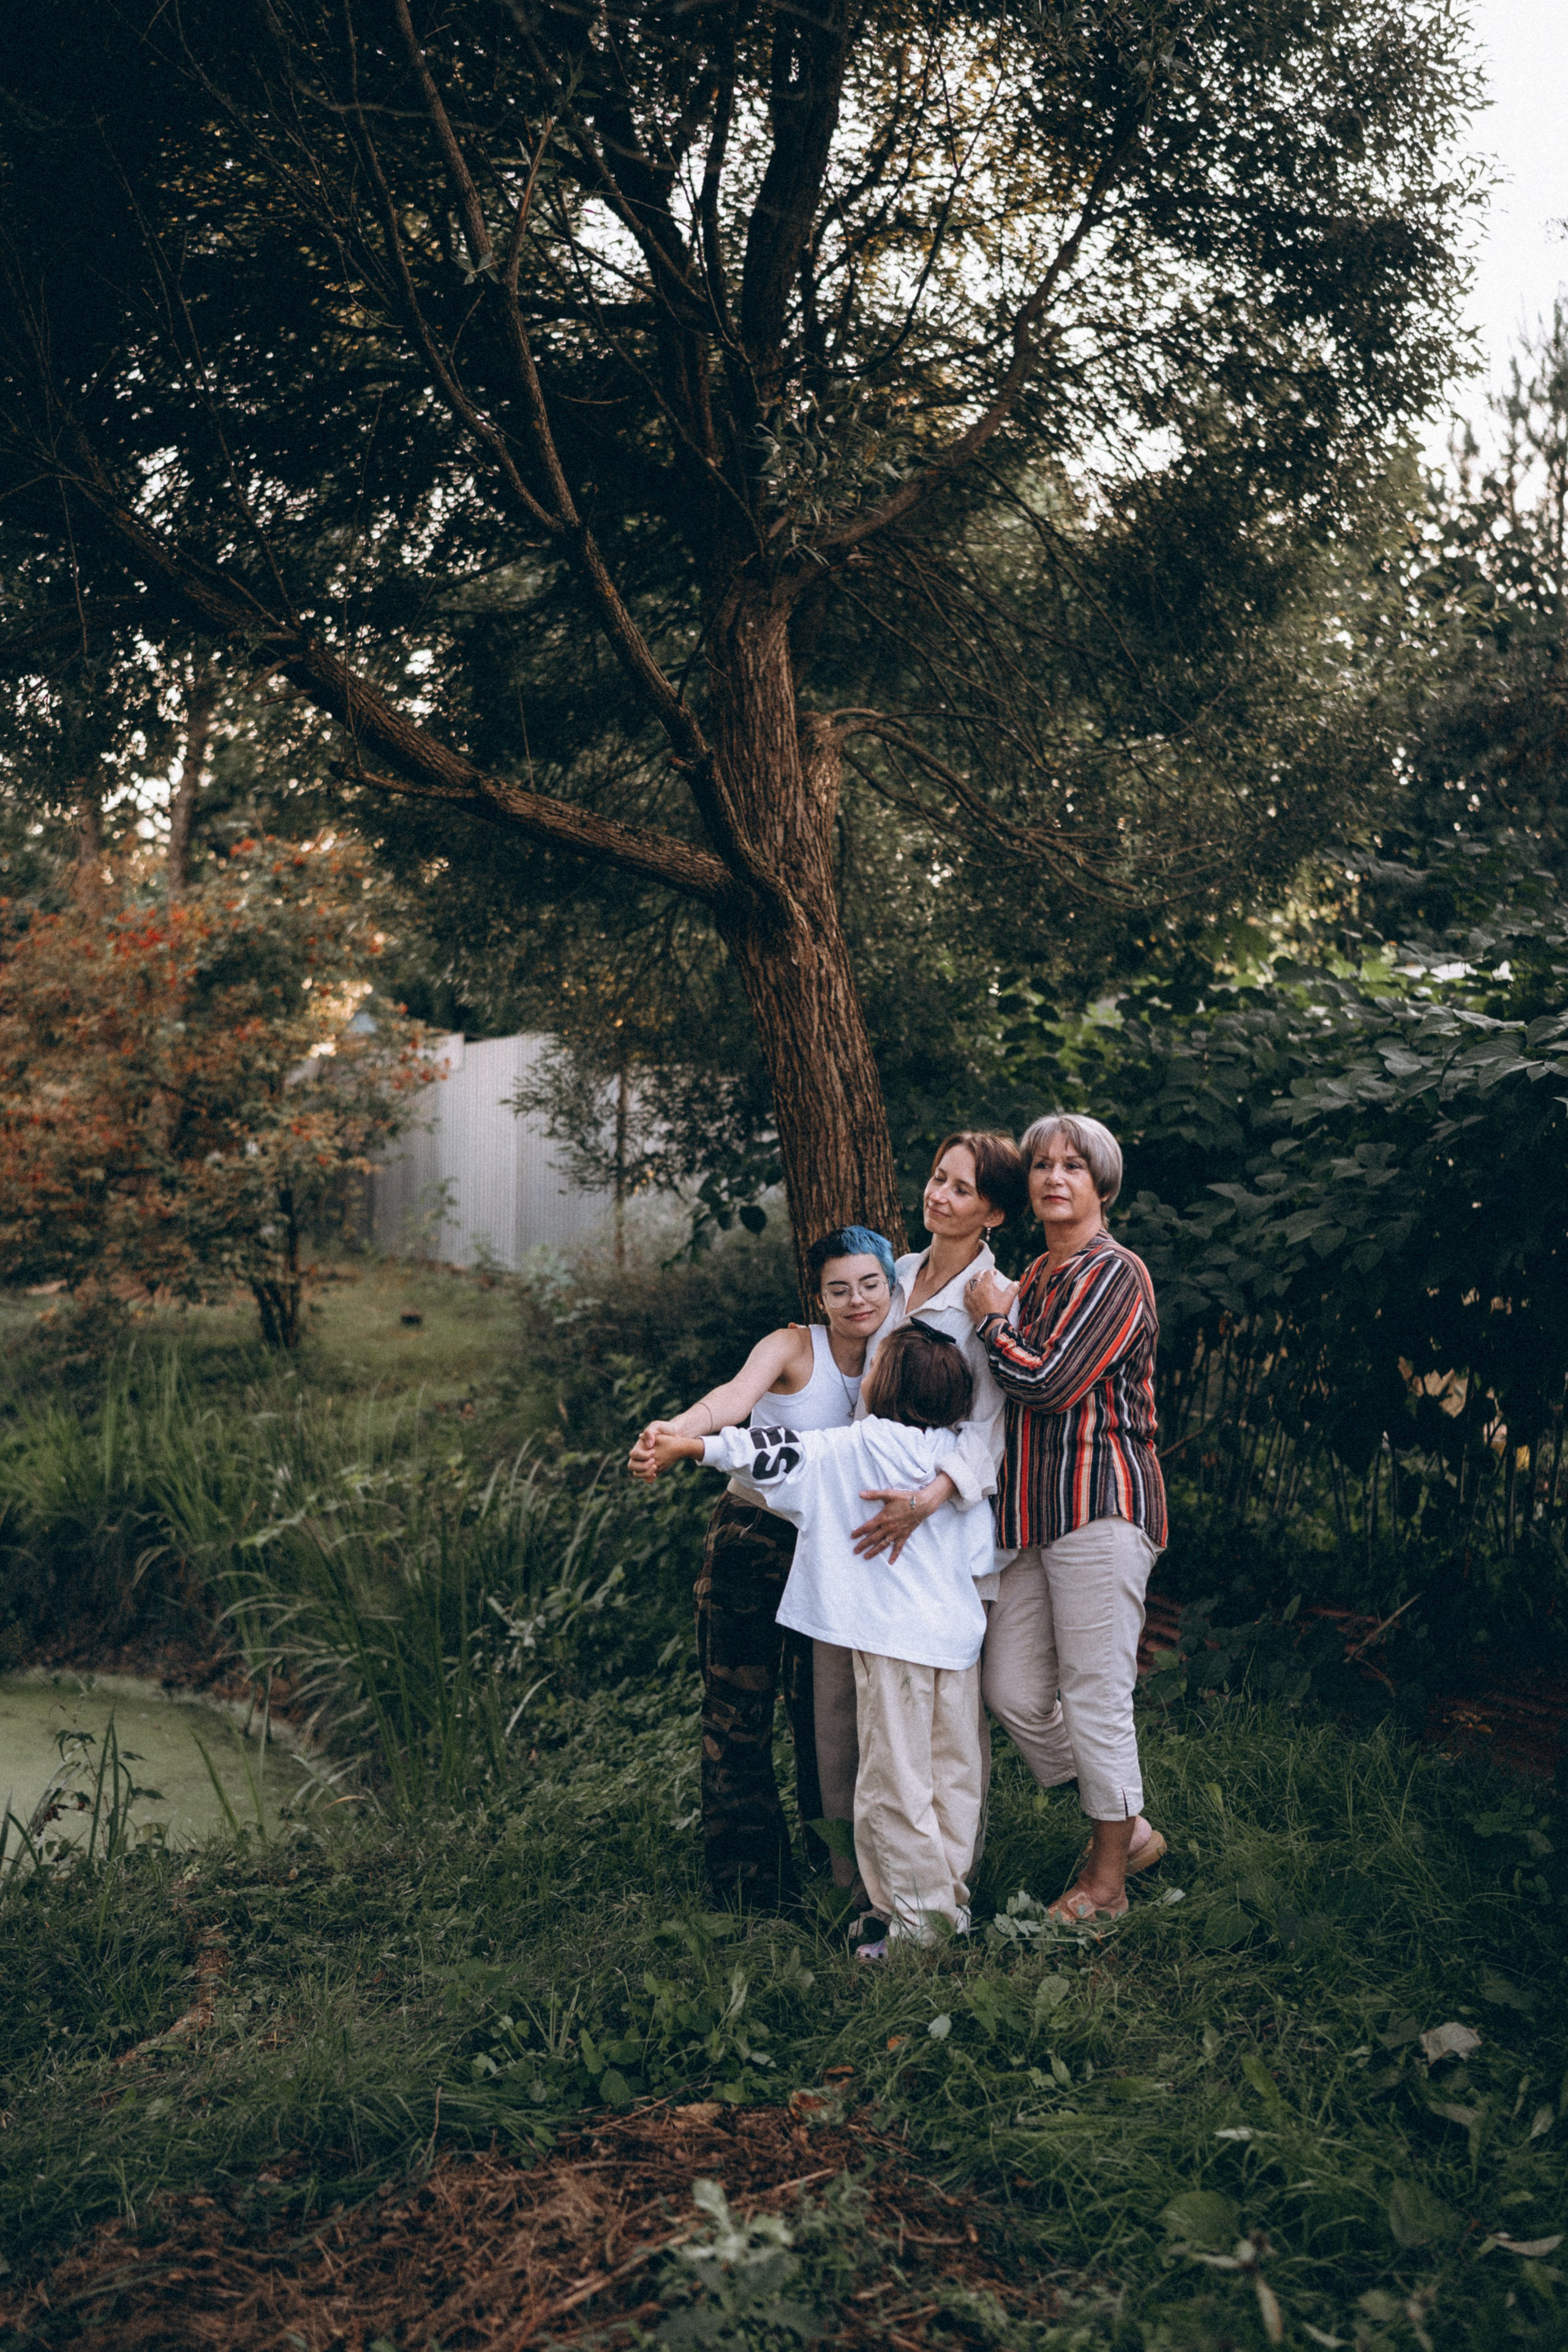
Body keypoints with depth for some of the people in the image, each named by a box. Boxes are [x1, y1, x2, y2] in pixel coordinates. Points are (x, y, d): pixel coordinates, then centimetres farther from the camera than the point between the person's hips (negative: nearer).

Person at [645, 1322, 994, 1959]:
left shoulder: (860, 1446, -10)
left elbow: (781, 1454, -7)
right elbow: (981, 1556, 7)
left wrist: (691, 1446, 1)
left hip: (893, 1637, -6)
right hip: (959, 1632, 6)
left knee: (895, 1781, 3)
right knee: (953, 1775, 14)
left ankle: (918, 1915, 8)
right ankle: (952, 1898, 23)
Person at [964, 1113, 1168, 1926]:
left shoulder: (1113, 1273, -8)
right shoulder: (1034, 1276, 19)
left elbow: (1049, 1384, -18)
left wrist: (993, 1319, -4)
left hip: (1098, 1502, -9)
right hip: (1031, 1508, 9)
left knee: (1095, 1696, -1)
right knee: (1012, 1691, 7)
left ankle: (1107, 1881, 15)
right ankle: (1125, 1828, 26)